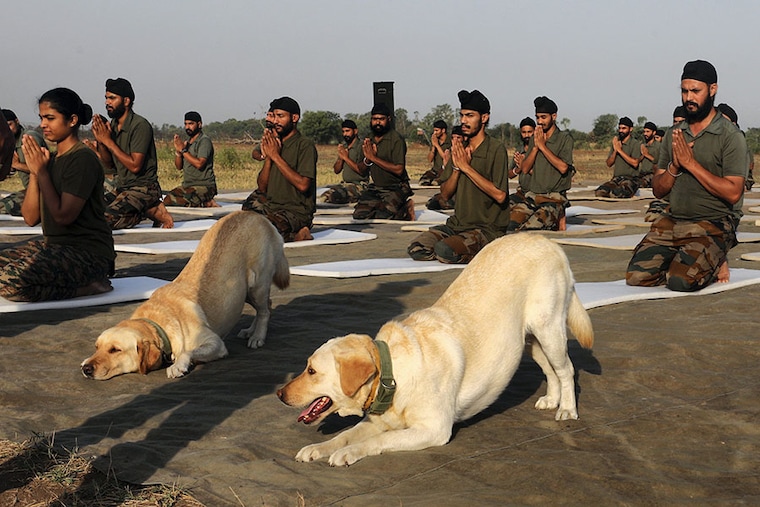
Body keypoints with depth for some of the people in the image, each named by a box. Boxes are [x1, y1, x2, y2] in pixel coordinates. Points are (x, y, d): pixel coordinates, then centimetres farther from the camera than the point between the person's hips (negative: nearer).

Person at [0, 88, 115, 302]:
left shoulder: (83, 159, -12)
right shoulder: (51, 159, 14)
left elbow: (63, 216, -21)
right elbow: (30, 218, 8)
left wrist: (41, 171, -12)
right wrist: (34, 171, -1)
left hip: (87, 252, -9)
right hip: (52, 244, 10)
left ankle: (90, 286, -8)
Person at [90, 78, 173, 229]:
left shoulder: (140, 125, -16)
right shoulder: (113, 124, 9)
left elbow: (135, 166, -21)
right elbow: (109, 164, 11)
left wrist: (108, 141, -17)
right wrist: (100, 141, -7)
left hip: (143, 187, -9)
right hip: (122, 187, 9)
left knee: (105, 218, -24)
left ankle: (153, 211, -4)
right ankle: (149, 209, 1)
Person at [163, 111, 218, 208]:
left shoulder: (204, 141, -8)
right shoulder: (187, 142, 17)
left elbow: (199, 164, -22)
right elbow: (179, 166, 13)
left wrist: (183, 150, -15)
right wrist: (177, 151, -4)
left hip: (204, 186, -9)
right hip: (187, 185, 9)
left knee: (175, 201, -28)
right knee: (167, 200, -10)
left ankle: (206, 203, -9)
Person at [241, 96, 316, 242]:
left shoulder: (305, 146, -8)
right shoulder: (275, 144, 15)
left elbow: (303, 185, -22)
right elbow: (262, 187, 11)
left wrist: (276, 156, -15)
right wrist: (268, 157, -4)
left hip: (297, 210, -9)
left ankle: (295, 235, -5)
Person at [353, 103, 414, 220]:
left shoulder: (396, 139, -14)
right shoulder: (368, 140, 8)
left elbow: (399, 170, -22)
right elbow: (361, 170, 12)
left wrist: (373, 158, -19)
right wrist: (367, 159, -12)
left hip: (396, 188, -6)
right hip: (375, 187, 6)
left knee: (383, 217, -25)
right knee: (359, 215, -11)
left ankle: (405, 211, 3)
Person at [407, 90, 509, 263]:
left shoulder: (496, 149, -8)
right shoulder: (460, 148, 12)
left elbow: (500, 195, -19)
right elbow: (445, 194, 11)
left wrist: (467, 167, -15)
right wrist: (456, 167, -8)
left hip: (487, 228, -7)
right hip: (457, 224, 7)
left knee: (444, 250, -31)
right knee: (416, 249, -14)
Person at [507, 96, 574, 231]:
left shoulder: (564, 138, 0)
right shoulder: (534, 139, 17)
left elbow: (563, 167, -14)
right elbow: (524, 169, 11)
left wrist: (542, 146, -8)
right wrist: (535, 147, -1)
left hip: (554, 198, -5)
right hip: (532, 196, 5)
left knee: (527, 229, -31)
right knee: (509, 224, -22)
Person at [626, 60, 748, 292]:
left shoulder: (730, 136, -6)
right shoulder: (673, 134, 11)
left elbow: (733, 193, -16)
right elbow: (658, 190, 11)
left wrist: (691, 163, -15)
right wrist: (674, 167, -10)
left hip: (713, 225, -5)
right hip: (673, 221, 5)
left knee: (680, 281, -26)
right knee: (636, 276, -12)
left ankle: (713, 264, 7)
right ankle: (685, 261, 12)